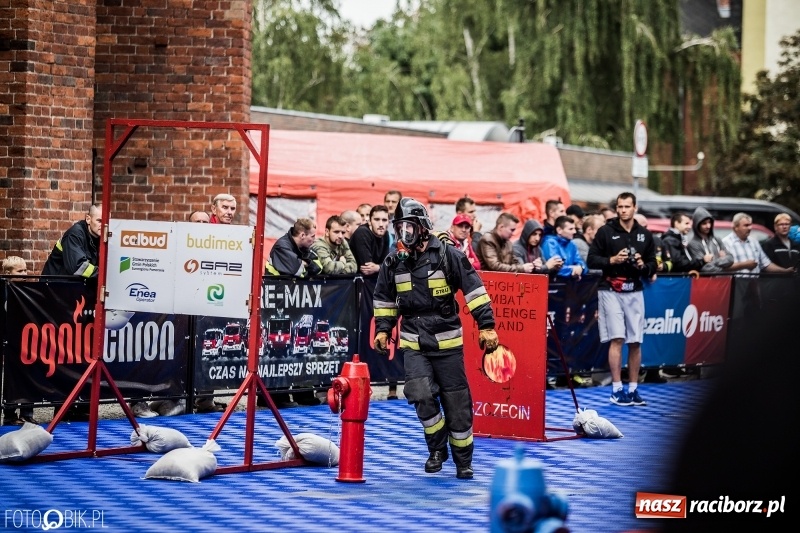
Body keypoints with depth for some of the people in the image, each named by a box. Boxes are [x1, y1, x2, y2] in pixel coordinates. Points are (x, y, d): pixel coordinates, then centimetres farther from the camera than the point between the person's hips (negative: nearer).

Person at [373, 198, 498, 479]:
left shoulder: (446, 254, -7)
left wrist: (487, 326, -9)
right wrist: (382, 329, 15)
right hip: (413, 344, 2)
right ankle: (437, 449, 7)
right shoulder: (394, 262, 5)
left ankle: (463, 460, 17)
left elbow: (473, 288, -6)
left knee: (456, 402, 2)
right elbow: (384, 299, 21)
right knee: (421, 395, -16)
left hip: (447, 342, -2)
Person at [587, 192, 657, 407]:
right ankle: (616, 389, -5)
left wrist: (643, 266, -7)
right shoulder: (605, 232, 0)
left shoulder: (645, 235, 10)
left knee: (636, 342, 4)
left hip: (634, 292, 4)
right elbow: (592, 259, -1)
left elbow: (653, 265, 15)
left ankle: (633, 389, 13)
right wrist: (612, 260, -15)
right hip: (611, 291, -3)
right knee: (617, 339, -9)